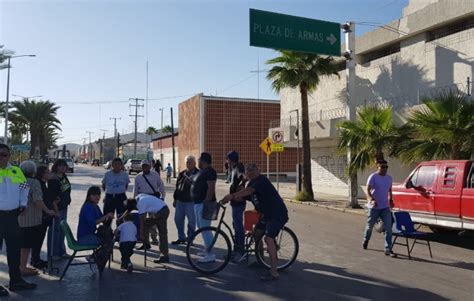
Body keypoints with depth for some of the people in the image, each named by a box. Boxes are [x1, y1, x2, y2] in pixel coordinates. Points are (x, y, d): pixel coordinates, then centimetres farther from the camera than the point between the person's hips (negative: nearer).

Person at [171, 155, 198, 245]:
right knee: (178, 219, 12)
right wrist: (175, 199, 17)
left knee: (191, 221, 4)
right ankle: (181, 237, 26)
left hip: (191, 201, -6)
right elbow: (177, 187, 18)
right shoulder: (182, 174, 13)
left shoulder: (198, 174, -6)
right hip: (180, 201, 6)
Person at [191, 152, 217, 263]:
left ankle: (210, 255, -5)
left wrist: (206, 202, -26)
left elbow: (211, 188, -22)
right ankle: (207, 250, 28)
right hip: (198, 203, 11)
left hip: (204, 203, -11)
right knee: (201, 228, 17)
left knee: (205, 229, -10)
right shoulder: (202, 171, 17)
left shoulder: (209, 172, -15)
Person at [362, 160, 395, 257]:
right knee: (370, 226, 12)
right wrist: (371, 200, -34)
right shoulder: (373, 177, -12)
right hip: (374, 207, -4)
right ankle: (365, 241, 40)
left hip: (385, 207, 4)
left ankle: (388, 249, -4)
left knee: (388, 228, -7)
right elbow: (368, 190, -18)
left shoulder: (389, 178, 8)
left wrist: (390, 199, 14)